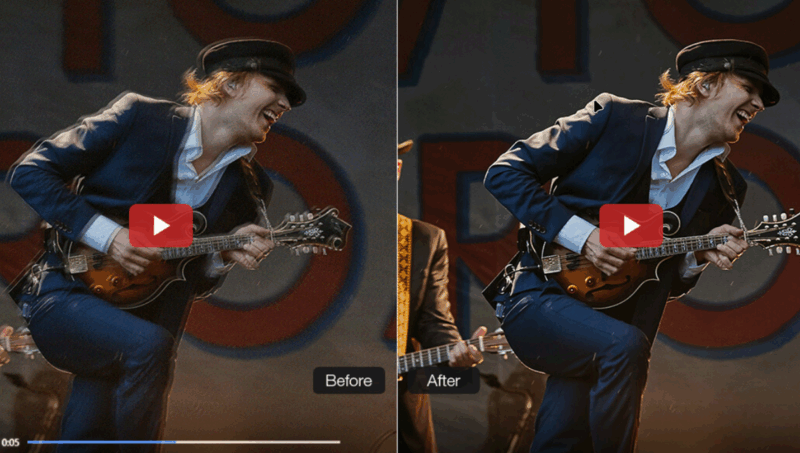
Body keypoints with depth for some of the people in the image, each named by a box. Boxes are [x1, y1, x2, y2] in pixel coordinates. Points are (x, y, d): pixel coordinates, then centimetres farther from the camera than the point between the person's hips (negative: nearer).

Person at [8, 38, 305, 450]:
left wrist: (225, 257, -12)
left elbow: (193, 280, 12)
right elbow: (30, 172, -6)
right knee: (150, 345, -32)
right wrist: (104, 234, -16)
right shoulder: (140, 118, -7)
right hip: (60, 293, -5)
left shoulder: (249, 186, 5)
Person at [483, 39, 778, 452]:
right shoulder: (613, 118, -6)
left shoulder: (724, 188, 7)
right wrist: (579, 235, -16)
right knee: (625, 345, -32)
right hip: (536, 298, -4)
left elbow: (672, 283, 15)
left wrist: (701, 256, -8)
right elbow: (504, 173, -7)